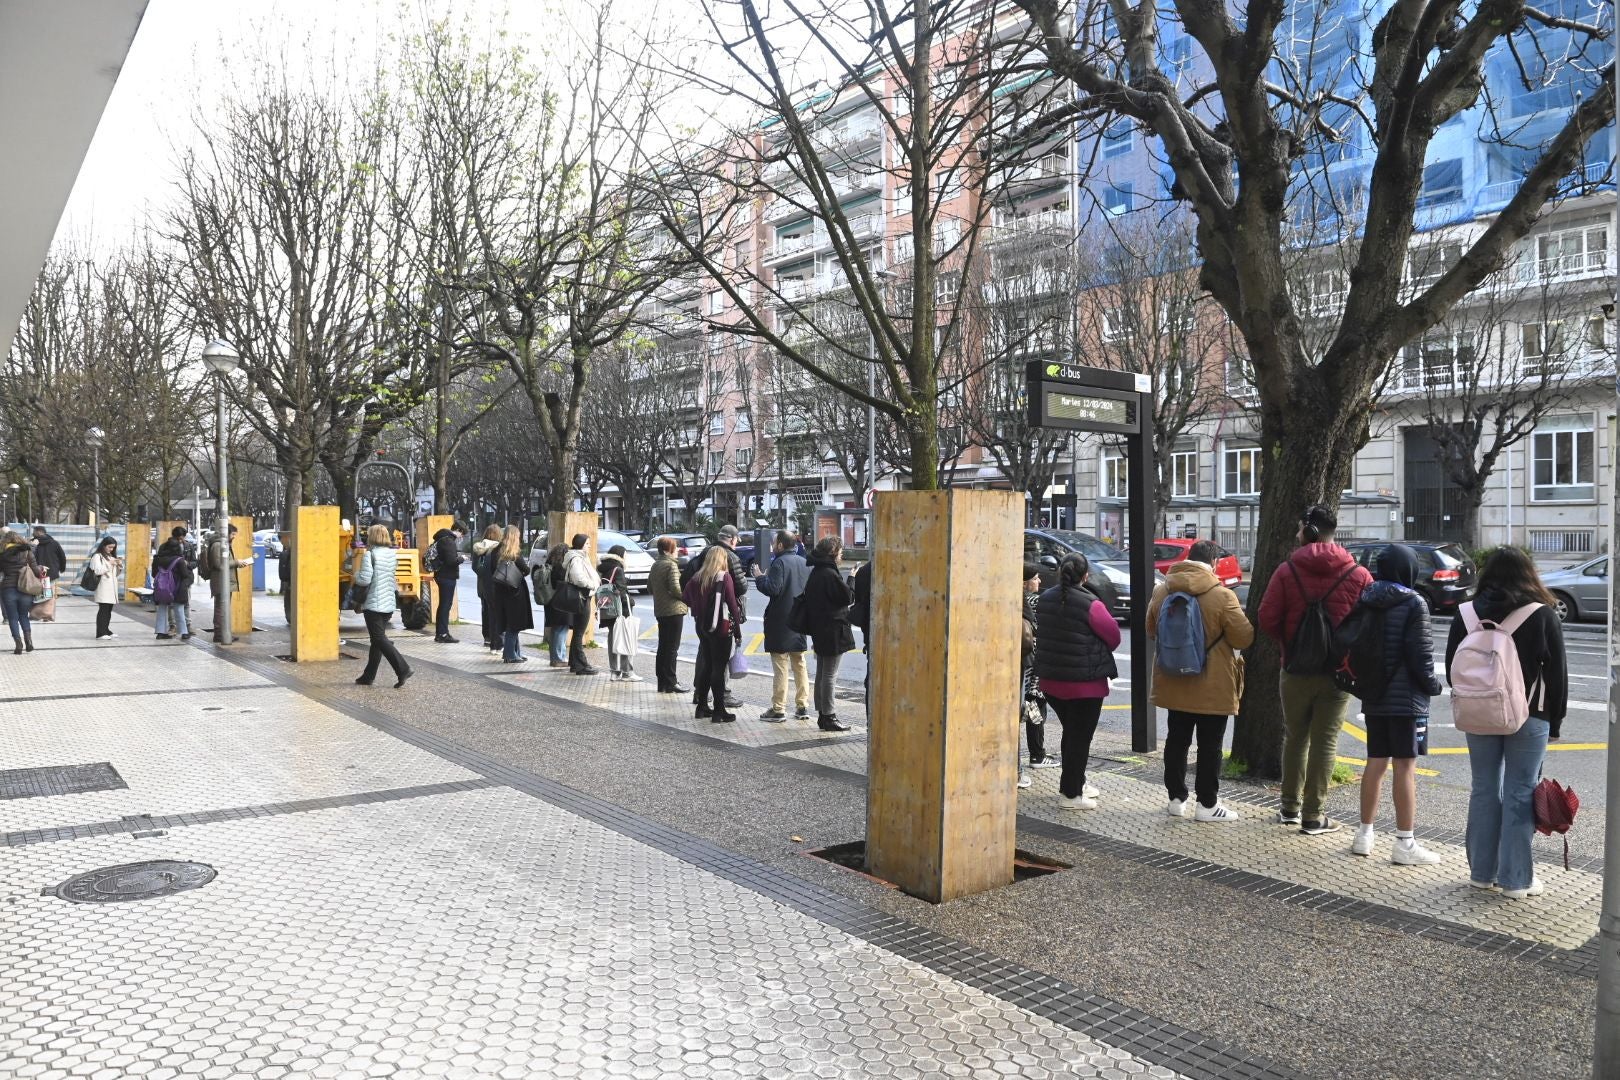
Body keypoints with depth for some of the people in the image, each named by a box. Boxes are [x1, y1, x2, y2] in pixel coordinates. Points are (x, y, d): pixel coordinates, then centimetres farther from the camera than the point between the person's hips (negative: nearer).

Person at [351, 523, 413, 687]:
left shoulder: (369, 554, -12)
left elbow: (365, 580, -16)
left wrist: (356, 573, 2)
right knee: (377, 639, 14)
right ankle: (368, 676, 21)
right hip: (389, 603, 8)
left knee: (380, 639, -6)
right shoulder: (393, 554, 9)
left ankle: (403, 669, -18)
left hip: (374, 604, -7)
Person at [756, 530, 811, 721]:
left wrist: (760, 578, -4)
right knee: (799, 664, 14)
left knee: (780, 666, -2)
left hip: (781, 621, -6)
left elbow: (773, 589, -22)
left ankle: (778, 709, 1)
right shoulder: (804, 563, 7)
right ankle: (802, 706, 17)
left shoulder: (779, 563, -14)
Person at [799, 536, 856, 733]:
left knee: (821, 674, 14)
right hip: (833, 630, -9)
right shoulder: (830, 574, -18)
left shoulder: (815, 573, 11)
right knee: (830, 675, -4)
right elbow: (848, 597, -15)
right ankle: (829, 716, 1)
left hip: (819, 631, 9)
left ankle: (822, 714, 21)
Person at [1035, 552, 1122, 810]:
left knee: (1071, 732, 21)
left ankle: (1074, 782, 32)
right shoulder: (1091, 605, -18)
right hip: (1085, 682, -7)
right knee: (1080, 737, 4)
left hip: (1051, 680, 7)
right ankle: (1071, 793, 8)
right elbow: (1113, 636, -8)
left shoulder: (1044, 600, 2)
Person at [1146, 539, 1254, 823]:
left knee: (1176, 740, 14)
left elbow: (1151, 630, 13)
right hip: (1212, 687, -5)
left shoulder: (1161, 591, 1)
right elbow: (1244, 638, -11)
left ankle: (1177, 799, 20)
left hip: (1173, 684, 5)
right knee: (1210, 746, 5)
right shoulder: (1222, 596, -17)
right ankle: (1207, 804, 11)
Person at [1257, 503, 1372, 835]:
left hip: (1295, 670, 0)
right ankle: (1312, 816, 8)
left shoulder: (1287, 571, -7)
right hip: (1338, 671, 0)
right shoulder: (1359, 575, -4)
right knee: (1325, 742, 5)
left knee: (1295, 738, 15)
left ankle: (1290, 808, 23)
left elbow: (1267, 621, -10)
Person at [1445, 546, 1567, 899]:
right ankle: (1516, 879, 7)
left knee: (1484, 790, 11)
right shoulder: (1543, 615, -6)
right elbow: (1557, 672, -3)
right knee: (1520, 794, 3)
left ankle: (1481, 871, 18)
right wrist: (1556, 719, 6)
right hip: (1528, 718, -3)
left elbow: (1452, 668, 6)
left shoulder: (1466, 613, 1)